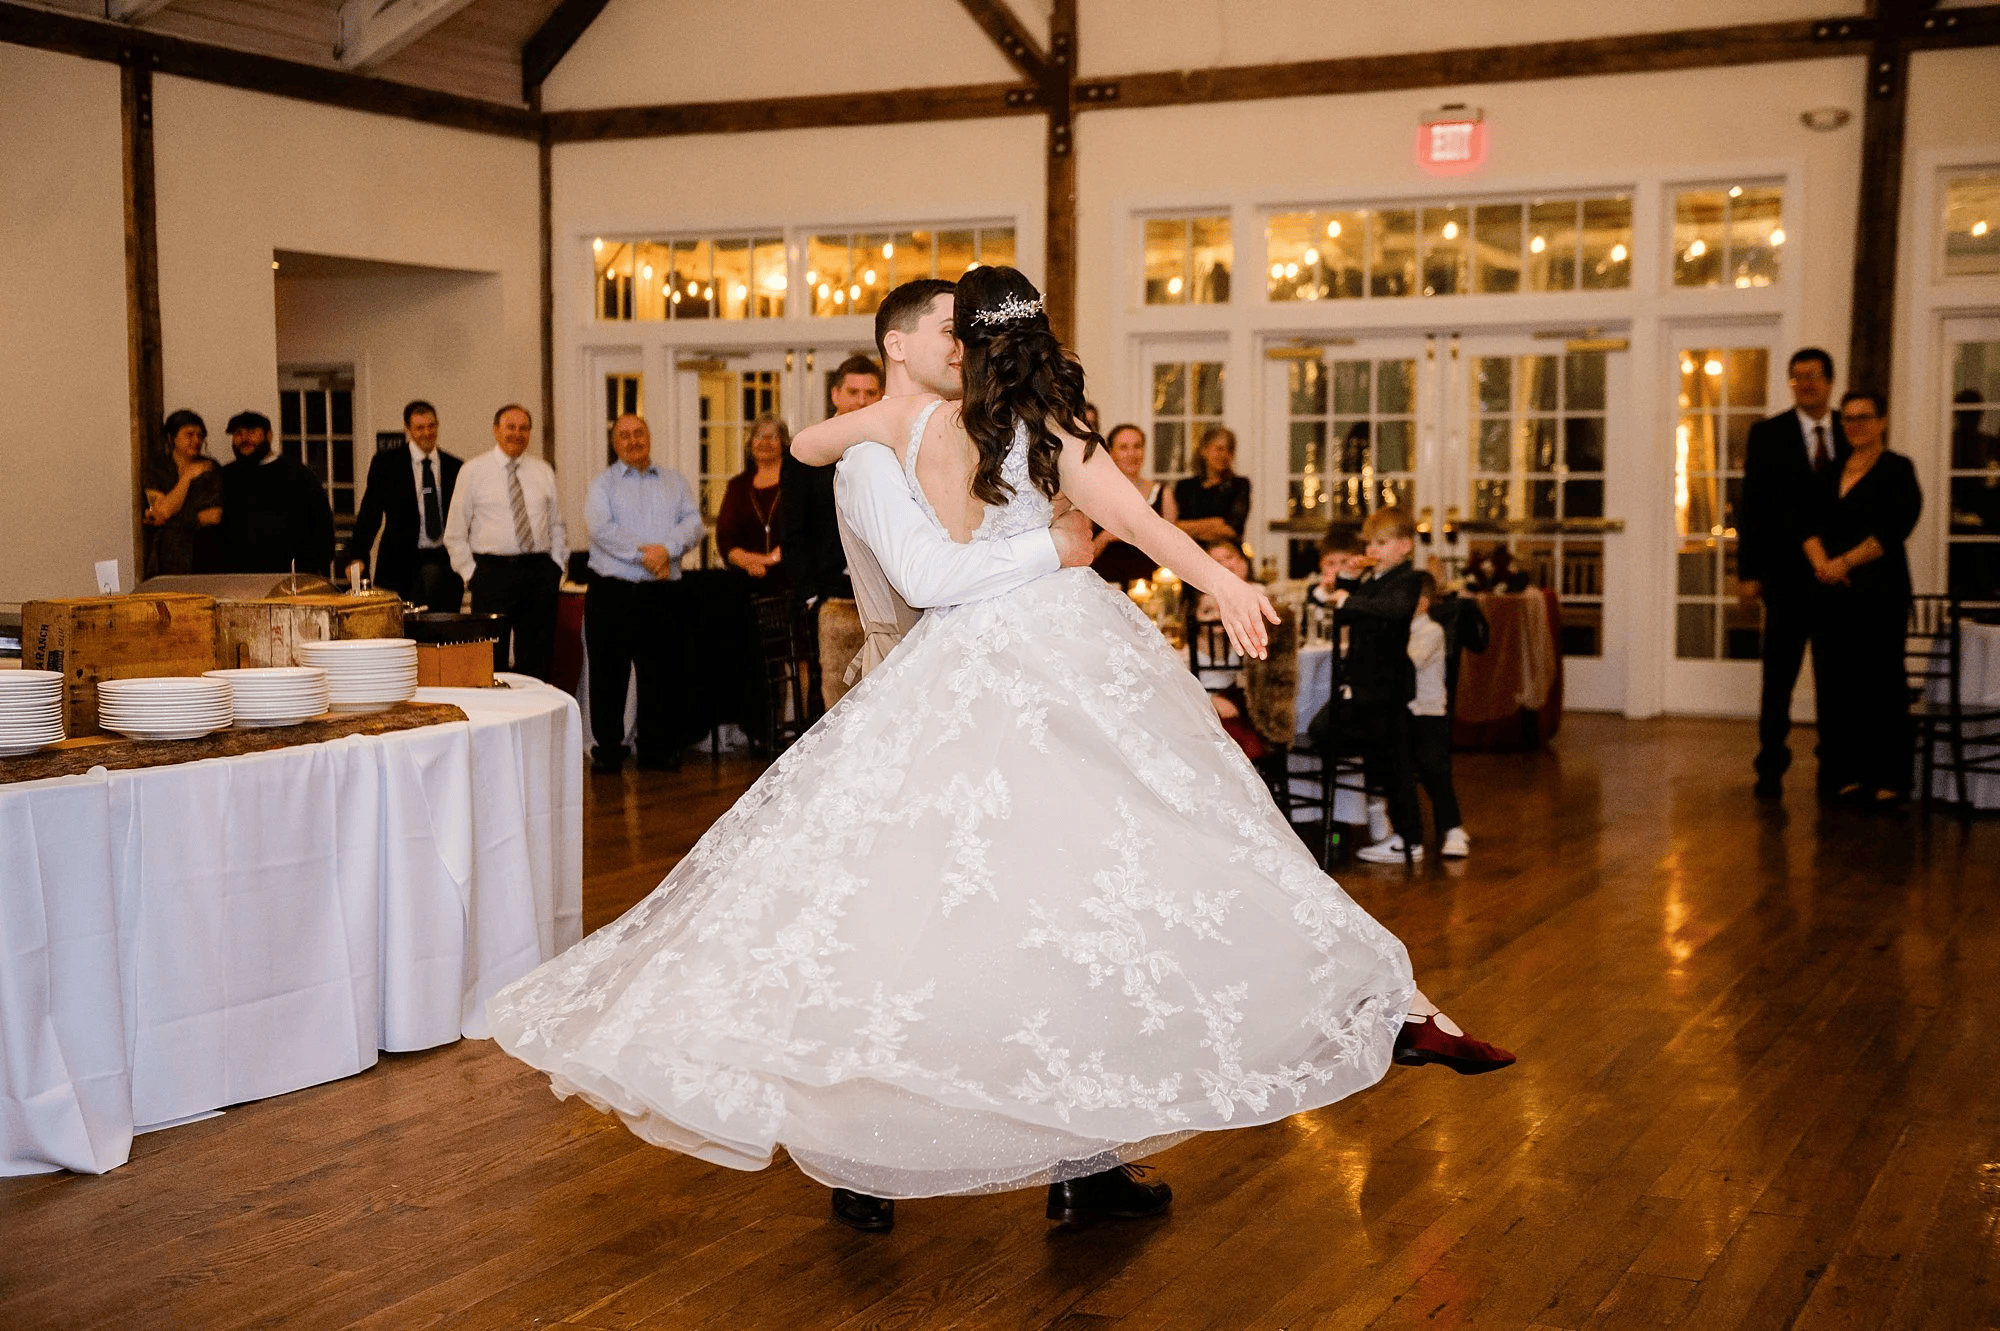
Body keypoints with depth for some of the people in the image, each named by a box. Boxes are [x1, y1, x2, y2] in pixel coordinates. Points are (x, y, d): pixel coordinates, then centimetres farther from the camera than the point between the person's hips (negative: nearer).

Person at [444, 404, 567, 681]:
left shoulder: (544, 472, 12)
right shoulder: (473, 471, 3)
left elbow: (557, 525, 17)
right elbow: (455, 531, 4)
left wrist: (557, 568, 7)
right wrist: (470, 572, -2)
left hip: (539, 572, 3)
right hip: (492, 572, -3)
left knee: (537, 662, 5)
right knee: (490, 660, -4)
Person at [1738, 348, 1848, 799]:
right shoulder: (1768, 434, 1)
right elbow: (1751, 507, -2)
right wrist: (1748, 572, -7)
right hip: (1787, 575, -2)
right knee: (1779, 675, 0)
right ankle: (1771, 766, 6)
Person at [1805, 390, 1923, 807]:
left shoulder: (1897, 469, 0)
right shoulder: (1832, 472, 16)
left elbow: (1893, 530, -10)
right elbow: (1810, 522, 9)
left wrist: (1845, 562, -13)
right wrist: (1821, 562, -9)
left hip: (1879, 591, -5)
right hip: (1832, 592, 5)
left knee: (1881, 686, -6)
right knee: (1837, 685, 4)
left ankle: (1889, 778, -2)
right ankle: (1848, 774, 10)